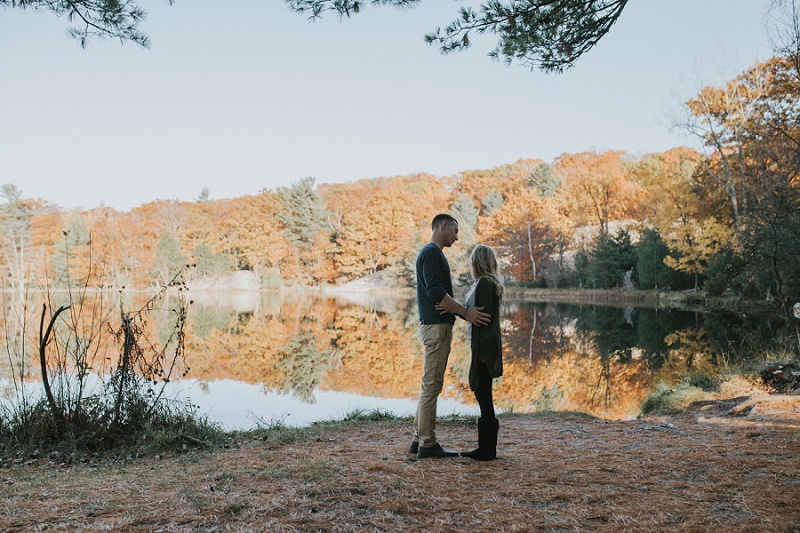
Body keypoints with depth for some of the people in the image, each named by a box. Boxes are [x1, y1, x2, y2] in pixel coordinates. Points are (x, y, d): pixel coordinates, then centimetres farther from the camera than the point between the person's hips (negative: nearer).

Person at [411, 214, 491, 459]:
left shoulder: (434, 254, 20)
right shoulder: (431, 253, -11)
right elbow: (435, 292, -21)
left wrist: (454, 308, -2)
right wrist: (465, 312, -18)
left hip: (439, 326, 10)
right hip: (436, 327, -10)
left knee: (431, 386, 12)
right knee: (431, 386, -6)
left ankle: (419, 439, 16)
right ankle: (428, 444, -1)